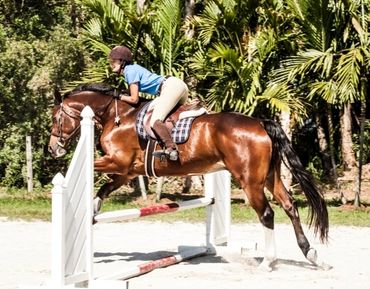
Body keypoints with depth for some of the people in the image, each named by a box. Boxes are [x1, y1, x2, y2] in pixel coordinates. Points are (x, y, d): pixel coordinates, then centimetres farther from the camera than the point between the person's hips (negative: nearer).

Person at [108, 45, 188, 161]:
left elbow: (134, 99, -9)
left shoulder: (130, 71, -8)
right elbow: (134, 94, 25)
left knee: (155, 121, -21)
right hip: (179, 83, 11)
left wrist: (119, 96, 5)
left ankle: (171, 149, -30)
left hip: (171, 87, -11)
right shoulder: (133, 68, 19)